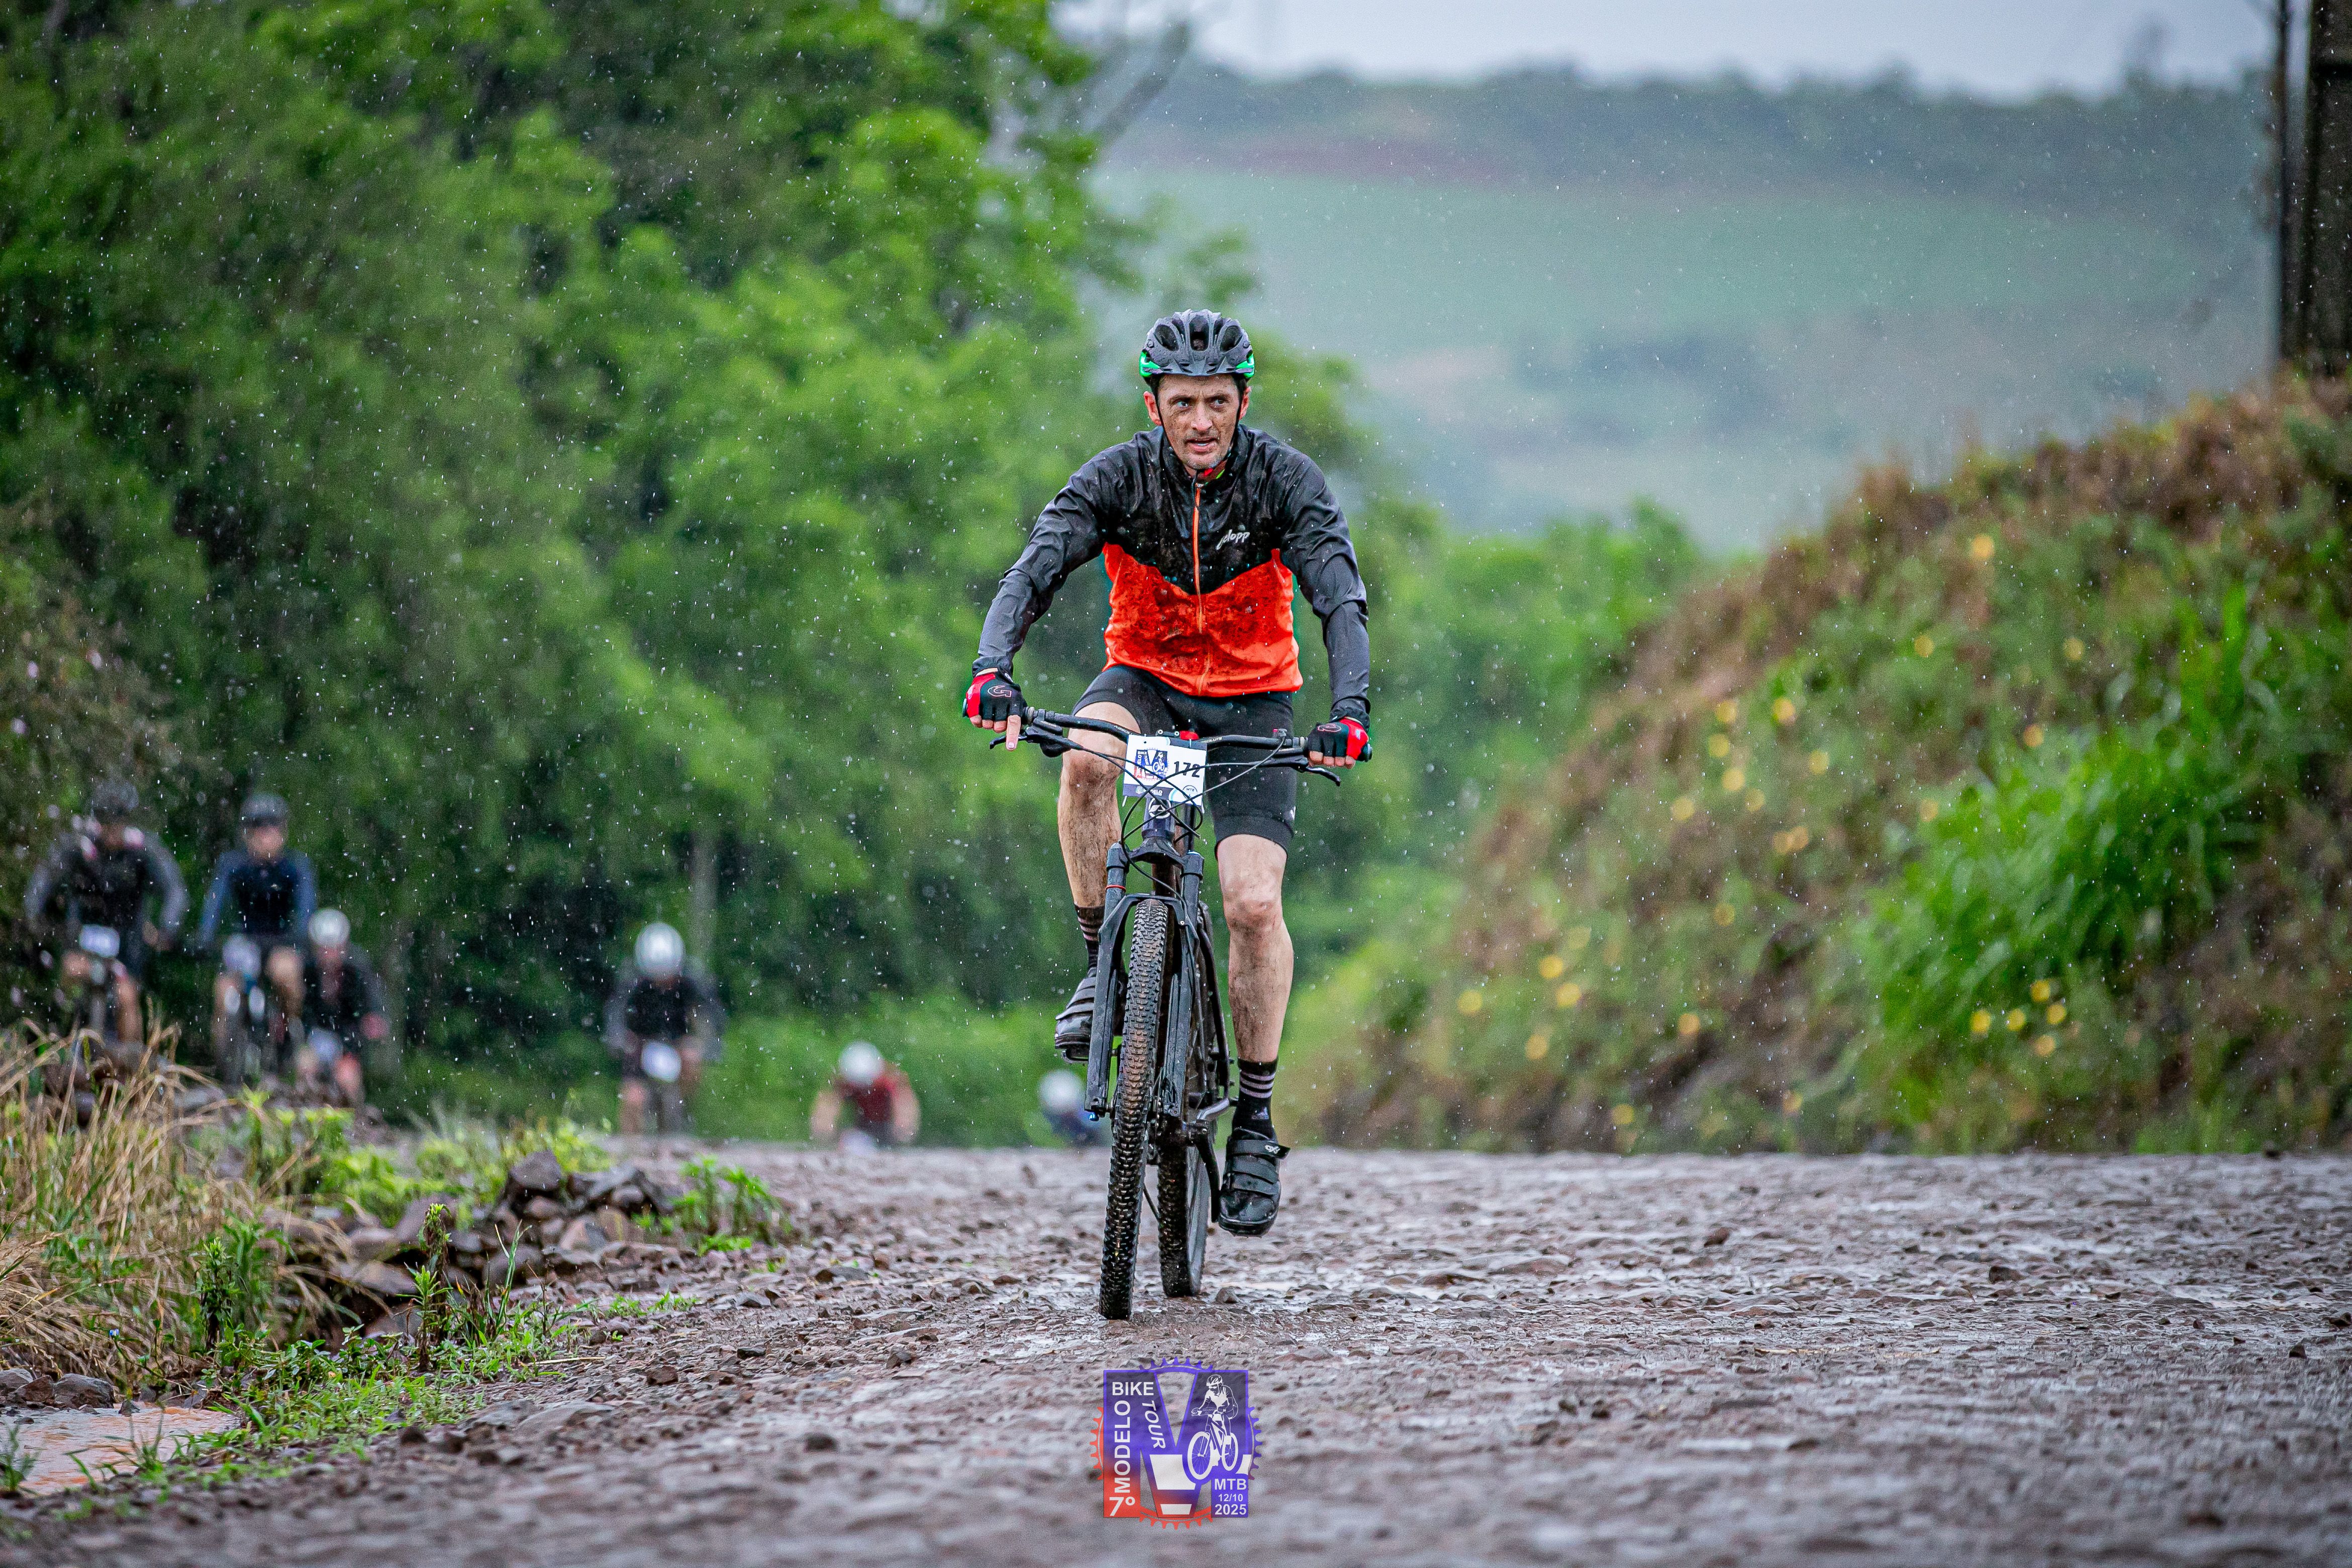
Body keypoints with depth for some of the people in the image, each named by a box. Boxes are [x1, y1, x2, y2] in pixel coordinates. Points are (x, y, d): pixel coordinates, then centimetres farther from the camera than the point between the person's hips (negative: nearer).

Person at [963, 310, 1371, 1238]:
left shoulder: (1285, 482, -19)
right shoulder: (1118, 478, -17)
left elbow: (1341, 601, -28)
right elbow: (1032, 574, -28)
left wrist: (1351, 710, -46)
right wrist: (992, 670, -47)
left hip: (1251, 699, -1)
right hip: (1145, 678, 1)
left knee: (1253, 903, -16)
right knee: (1085, 761, -35)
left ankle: (1255, 1120, -4)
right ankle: (1103, 965, -18)